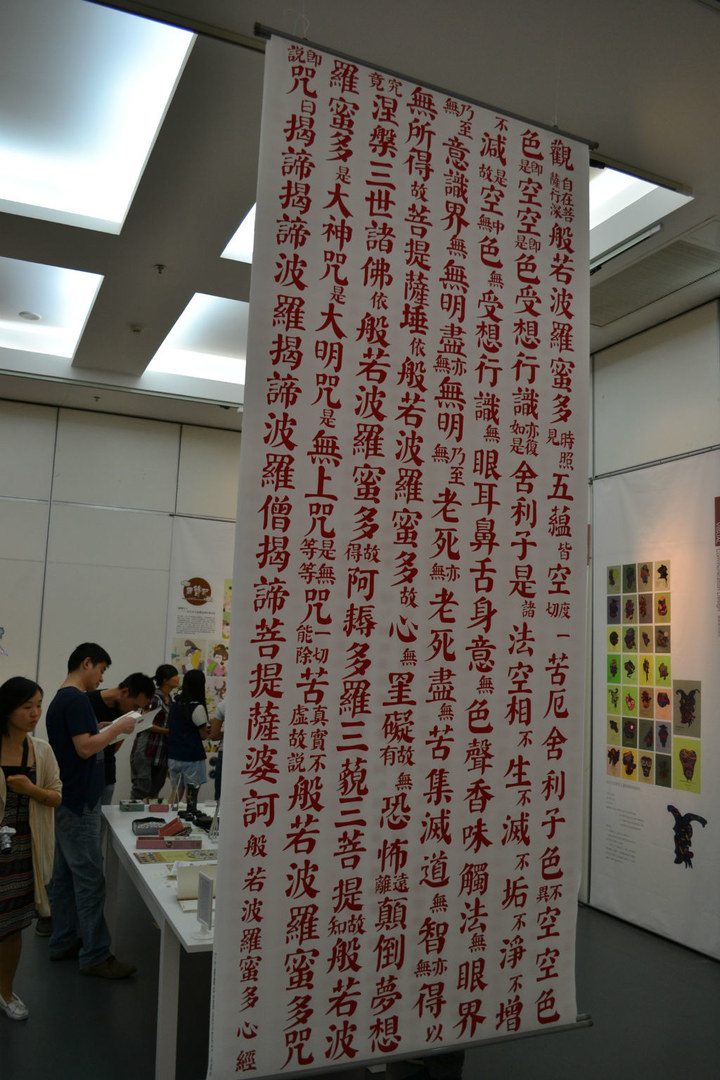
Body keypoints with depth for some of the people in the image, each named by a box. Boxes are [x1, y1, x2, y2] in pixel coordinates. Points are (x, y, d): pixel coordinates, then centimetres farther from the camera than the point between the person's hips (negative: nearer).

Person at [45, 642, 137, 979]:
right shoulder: (76, 699, -17)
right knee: (90, 878, -5)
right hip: (79, 803, -10)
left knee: (65, 875, 15)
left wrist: (109, 735, 14)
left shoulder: (59, 699, 14)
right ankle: (95, 955, 1)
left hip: (66, 801, 10)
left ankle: (64, 942, 23)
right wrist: (117, 728, -13)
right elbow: (85, 747, -23)